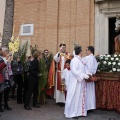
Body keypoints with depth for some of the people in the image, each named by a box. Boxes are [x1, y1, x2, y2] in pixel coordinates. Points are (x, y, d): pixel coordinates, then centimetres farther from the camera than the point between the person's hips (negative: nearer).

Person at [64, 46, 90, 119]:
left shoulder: (79, 60, 11)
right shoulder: (75, 60, -16)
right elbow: (74, 71, -22)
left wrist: (86, 75, 4)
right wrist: (83, 76, -20)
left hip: (80, 81, 9)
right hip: (76, 82, -9)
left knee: (80, 96, 13)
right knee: (75, 96, -2)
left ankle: (78, 112, 22)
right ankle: (72, 113, 9)